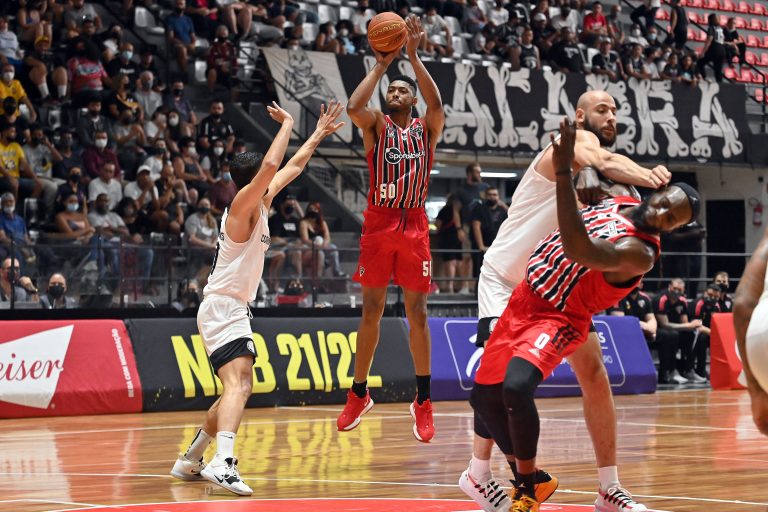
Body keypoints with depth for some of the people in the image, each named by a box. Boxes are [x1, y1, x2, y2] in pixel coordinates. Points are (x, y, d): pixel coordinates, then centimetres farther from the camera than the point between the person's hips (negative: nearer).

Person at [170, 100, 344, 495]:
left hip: (232, 310, 10)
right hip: (223, 309, -10)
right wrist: (287, 125, -16)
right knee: (239, 383, -27)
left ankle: (190, 460, 30)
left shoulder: (261, 203, 13)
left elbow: (291, 168, 27)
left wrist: (319, 134, 31)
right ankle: (223, 462, -46)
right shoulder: (243, 204, -12)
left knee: (236, 388, 20)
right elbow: (271, 165, -28)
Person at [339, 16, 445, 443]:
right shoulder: (376, 125, 6)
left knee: (418, 313, 1)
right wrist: (381, 65, -13)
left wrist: (414, 56, -18)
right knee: (372, 311, 3)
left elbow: (437, 104, -15)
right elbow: (354, 107, -17)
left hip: (415, 227, 0)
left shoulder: (427, 128, 7)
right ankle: (360, 394, 14)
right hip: (379, 226, 0)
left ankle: (423, 401, 7)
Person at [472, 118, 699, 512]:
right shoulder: (619, 202, 2)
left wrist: (563, 173, -47)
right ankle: (525, 477, 25)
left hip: (556, 319, -8)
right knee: (484, 396, 7)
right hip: (524, 300, 8)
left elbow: (579, 250, -43)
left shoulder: (639, 252, -25)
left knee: (516, 388, -32)